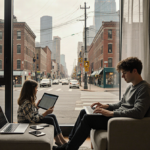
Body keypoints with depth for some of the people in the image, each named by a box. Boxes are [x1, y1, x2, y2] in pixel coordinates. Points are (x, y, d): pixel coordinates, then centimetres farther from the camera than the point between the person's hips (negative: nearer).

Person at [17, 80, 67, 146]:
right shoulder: (26, 103, -28)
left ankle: (61, 138, 2)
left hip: (30, 120, 10)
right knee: (50, 120, -17)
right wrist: (46, 112, -26)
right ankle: (58, 141, -1)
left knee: (52, 116, 1)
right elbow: (33, 119, -29)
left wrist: (36, 105, 10)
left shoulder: (29, 100, 4)